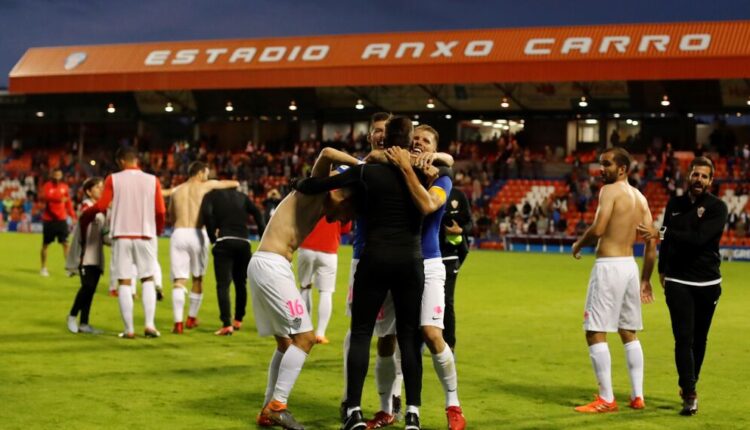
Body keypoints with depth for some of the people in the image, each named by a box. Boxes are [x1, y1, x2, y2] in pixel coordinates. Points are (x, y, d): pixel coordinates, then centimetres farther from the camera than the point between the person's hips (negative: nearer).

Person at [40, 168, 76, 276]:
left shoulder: (65, 187, 6)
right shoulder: (47, 186, -4)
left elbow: (69, 203, 13)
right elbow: (43, 197, -24)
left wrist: (73, 216, 7)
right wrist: (58, 199, -39)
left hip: (61, 219, 2)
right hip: (49, 219, -2)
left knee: (65, 243, -5)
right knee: (45, 244, 6)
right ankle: (43, 268, 17)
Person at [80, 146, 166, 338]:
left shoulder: (113, 179, 0)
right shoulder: (152, 180, 3)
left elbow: (101, 206, -7)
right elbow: (161, 211, 0)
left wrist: (84, 215, 11)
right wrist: (158, 230, 18)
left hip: (121, 235, -1)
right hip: (145, 235, 1)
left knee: (124, 282, 4)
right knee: (147, 280, 12)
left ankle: (129, 330, 2)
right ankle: (149, 325, -1)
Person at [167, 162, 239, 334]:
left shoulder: (176, 191, 15)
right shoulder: (205, 186, 6)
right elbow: (235, 183, 16)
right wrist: (233, 184, 37)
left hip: (179, 234, 2)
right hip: (197, 234, -2)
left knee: (179, 281, -2)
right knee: (197, 279, 17)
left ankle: (178, 322, -16)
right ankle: (192, 318, 26)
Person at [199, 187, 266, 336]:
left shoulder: (212, 195, 10)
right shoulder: (242, 197, 21)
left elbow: (206, 213, -10)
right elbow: (257, 214, 11)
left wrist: (212, 237, -2)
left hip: (224, 242, -4)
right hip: (244, 243, 4)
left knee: (223, 284, -4)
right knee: (241, 283, 18)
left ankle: (227, 324, -15)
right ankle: (238, 320, 30)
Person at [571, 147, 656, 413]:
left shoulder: (610, 191, -10)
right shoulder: (640, 198, 14)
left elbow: (598, 229, -22)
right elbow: (652, 243, 13)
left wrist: (578, 245, -3)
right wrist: (645, 280, 18)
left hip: (609, 266, -9)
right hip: (630, 265, 9)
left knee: (595, 333, -4)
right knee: (628, 333, 17)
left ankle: (606, 399, -4)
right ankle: (637, 396, 17)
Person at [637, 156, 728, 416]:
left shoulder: (717, 207, -7)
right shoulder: (675, 204, 7)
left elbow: (699, 238, -20)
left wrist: (660, 233, -23)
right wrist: (662, 270, 20)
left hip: (708, 284, -1)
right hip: (678, 282, 1)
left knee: (699, 339, 8)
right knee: (684, 338, -10)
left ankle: (689, 385, 27)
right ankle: (689, 395, -11)